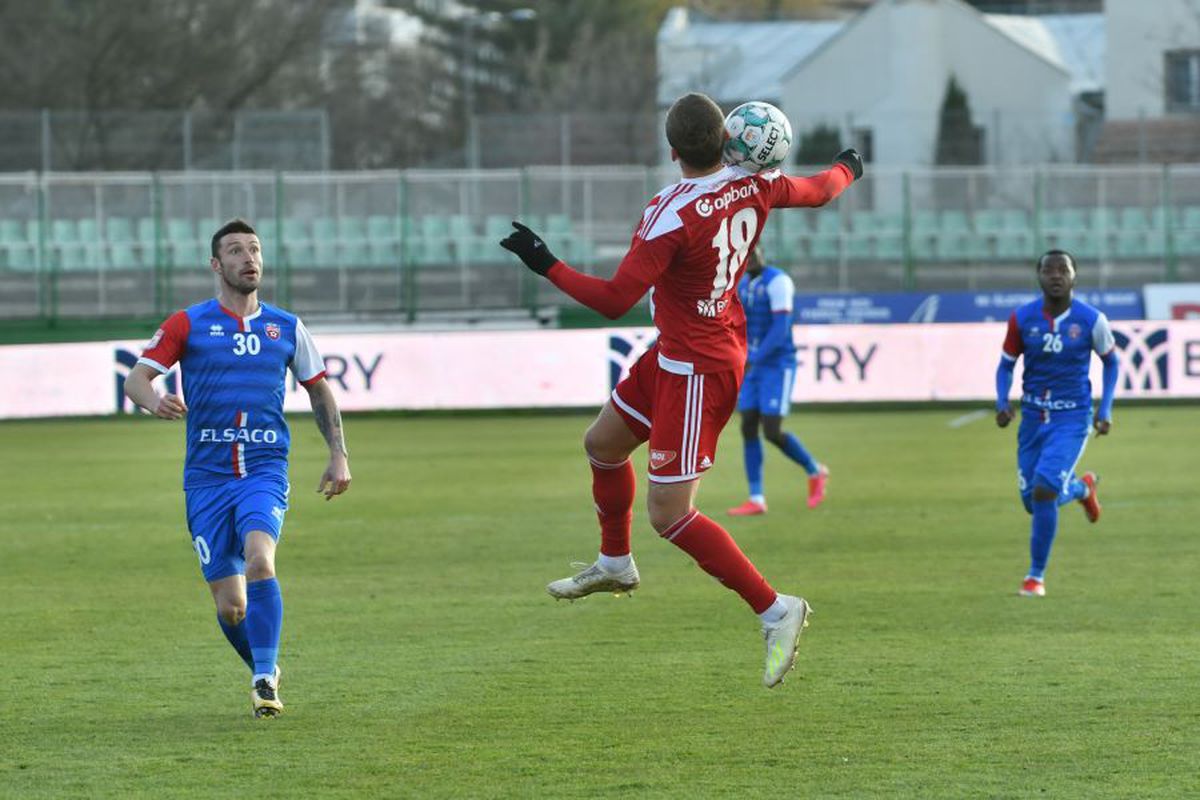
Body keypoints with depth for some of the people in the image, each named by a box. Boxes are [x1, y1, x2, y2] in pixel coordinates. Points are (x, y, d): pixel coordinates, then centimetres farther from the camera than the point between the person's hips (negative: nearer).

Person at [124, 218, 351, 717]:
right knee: (230, 605, -2)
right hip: (207, 478, 0)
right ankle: (265, 671, 26)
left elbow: (320, 390, 21)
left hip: (265, 473, 0)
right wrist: (154, 401, -26)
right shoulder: (188, 325, 3)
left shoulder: (287, 328, 10)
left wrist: (338, 454, 13)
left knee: (259, 558, -29)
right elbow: (136, 377, -3)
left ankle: (264, 681, -24)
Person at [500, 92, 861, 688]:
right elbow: (819, 191, 14)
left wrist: (545, 264, -20)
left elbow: (614, 300, -28)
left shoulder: (672, 217, -28)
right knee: (603, 442, 26)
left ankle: (776, 610, -9)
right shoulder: (755, 186, -6)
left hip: (697, 372, -9)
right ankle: (615, 565, 46)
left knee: (669, 514, -9)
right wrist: (847, 168, 36)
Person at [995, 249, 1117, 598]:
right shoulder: (1022, 318, -5)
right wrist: (1002, 403, -11)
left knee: (1044, 491, -20)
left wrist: (1106, 409, -1)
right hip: (1033, 416, 3)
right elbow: (1006, 364, 6)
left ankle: (1036, 577, -4)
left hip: (1072, 417, -3)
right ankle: (1081, 487, 44)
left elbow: (1110, 362, 7)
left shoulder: (1091, 320, -9)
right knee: (1033, 502, 7)